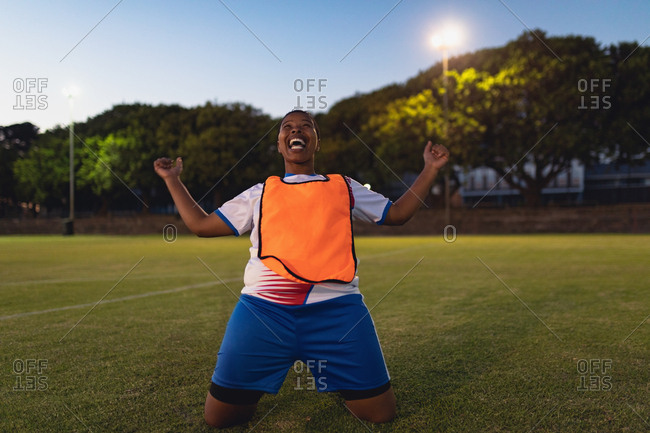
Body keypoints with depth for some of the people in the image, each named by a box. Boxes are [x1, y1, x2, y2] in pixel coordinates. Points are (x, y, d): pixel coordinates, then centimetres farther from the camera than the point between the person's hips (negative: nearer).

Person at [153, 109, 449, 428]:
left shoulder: (345, 188, 20)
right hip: (263, 308, 1)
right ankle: (257, 385, 31)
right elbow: (201, 225, 23)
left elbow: (397, 214, 23)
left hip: (337, 307, 0)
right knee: (219, 416, -1)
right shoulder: (258, 194, 21)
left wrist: (430, 169, 18)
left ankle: (333, 378, 28)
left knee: (380, 413, -2)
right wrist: (173, 180, 24)